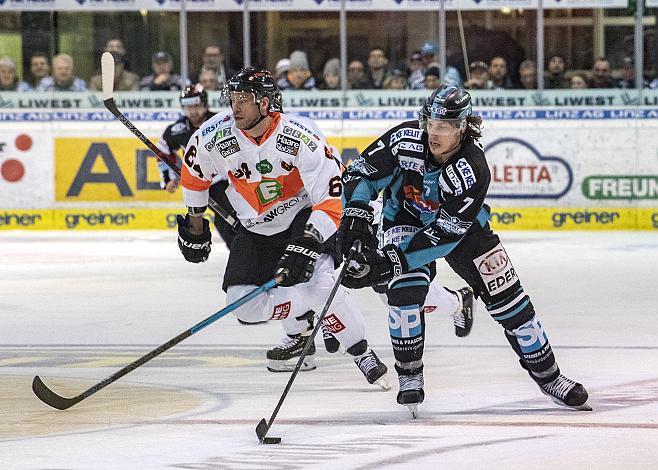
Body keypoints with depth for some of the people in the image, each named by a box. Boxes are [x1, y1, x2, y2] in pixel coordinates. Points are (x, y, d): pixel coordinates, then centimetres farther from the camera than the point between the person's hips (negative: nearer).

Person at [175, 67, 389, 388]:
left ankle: (361, 353, -13)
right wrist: (194, 220, 14)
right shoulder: (217, 136, -17)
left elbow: (332, 199, -28)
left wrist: (306, 244, -38)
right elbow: (194, 170, 7)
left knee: (317, 281, -29)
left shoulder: (301, 138, -28)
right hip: (256, 228, 5)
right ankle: (300, 328, 19)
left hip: (304, 216, -5)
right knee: (243, 304, -8)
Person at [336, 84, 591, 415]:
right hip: (406, 218, 1)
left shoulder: (473, 171, -34)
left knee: (506, 294, -3)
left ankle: (547, 375, 13)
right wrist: (354, 216, -32)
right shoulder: (405, 139, -28)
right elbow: (361, 173, -15)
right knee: (406, 286, -25)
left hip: (460, 223, -1)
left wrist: (388, 260, -41)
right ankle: (409, 376, -10)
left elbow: (443, 234, -35)